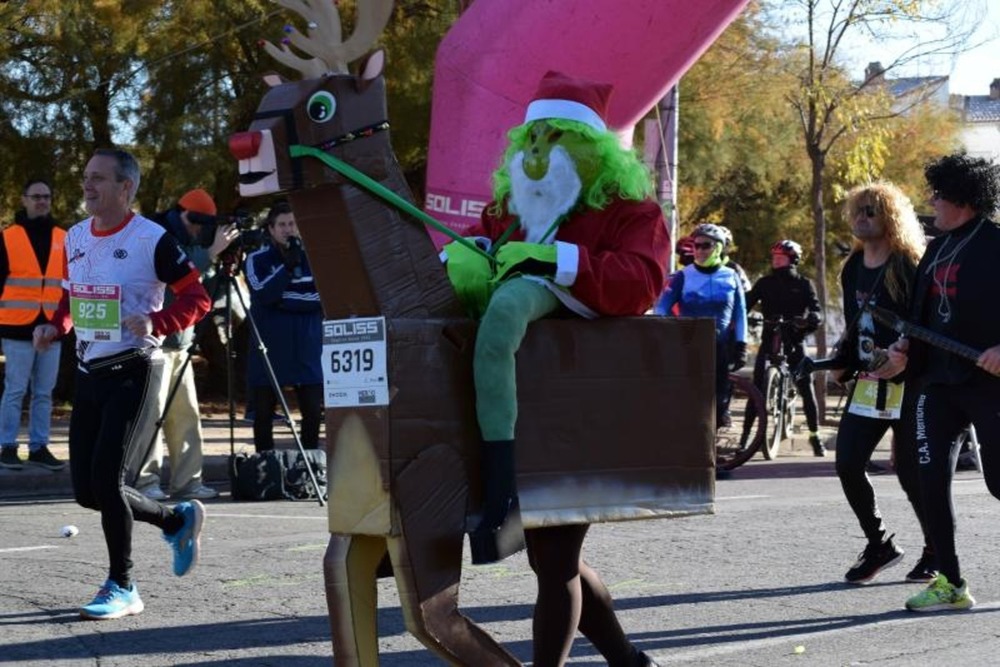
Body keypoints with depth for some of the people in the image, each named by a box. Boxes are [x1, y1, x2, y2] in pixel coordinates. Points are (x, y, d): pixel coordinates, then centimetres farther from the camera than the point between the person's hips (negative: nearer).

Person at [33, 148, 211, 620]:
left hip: (133, 372, -7)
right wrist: (55, 327, 3)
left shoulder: (152, 239, -11)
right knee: (86, 489, 6)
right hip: (88, 371, 7)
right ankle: (179, 519, 29)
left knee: (107, 480, -13)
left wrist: (157, 323, -26)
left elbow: (197, 298, -10)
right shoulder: (75, 237, 10)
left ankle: (122, 588, 3)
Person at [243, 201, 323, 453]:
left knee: (313, 411, 1)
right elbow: (263, 294, -17)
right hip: (269, 348, -2)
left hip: (307, 349, 2)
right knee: (264, 411, 1)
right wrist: (287, 266, -23)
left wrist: (286, 300, -9)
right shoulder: (257, 259, -1)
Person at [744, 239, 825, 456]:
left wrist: (811, 319, -29)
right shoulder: (765, 283, 8)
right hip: (769, 338, 1)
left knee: (806, 387, -2)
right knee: (757, 387, -10)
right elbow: (748, 302, 1)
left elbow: (815, 309, -6)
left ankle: (815, 435, 9)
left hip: (795, 340, -1)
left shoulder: (803, 284, 4)